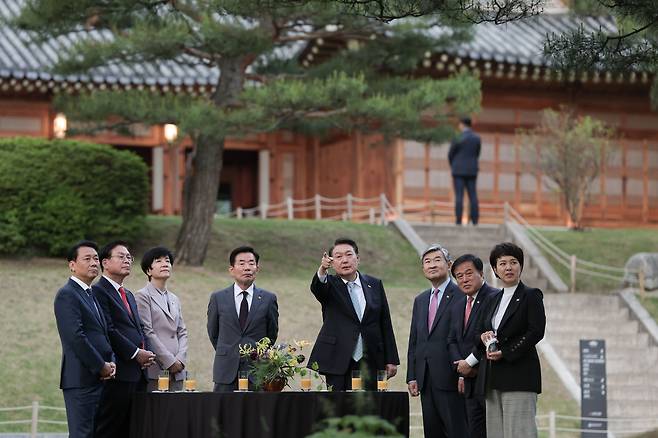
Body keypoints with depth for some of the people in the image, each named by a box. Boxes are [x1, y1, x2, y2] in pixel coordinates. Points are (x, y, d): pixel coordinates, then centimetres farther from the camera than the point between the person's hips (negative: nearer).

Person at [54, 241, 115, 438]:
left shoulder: (93, 294, 21)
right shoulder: (67, 295, -9)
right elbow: (76, 337, -17)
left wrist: (111, 363, 5)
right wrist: (101, 366, -13)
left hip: (100, 377, 9)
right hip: (81, 379, -9)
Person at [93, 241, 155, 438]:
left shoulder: (129, 295, 24)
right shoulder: (99, 291, -6)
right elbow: (108, 331, -14)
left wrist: (145, 354, 5)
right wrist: (136, 353, -13)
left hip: (137, 374, 9)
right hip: (117, 373, -9)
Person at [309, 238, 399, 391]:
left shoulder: (375, 285, 11)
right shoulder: (330, 284, 4)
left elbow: (385, 324, 11)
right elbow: (317, 287, -21)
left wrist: (391, 360, 7)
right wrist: (322, 270, -44)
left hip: (370, 363, 2)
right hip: (339, 363, -2)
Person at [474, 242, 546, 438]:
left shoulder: (531, 296, -1)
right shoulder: (494, 300, 19)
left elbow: (536, 331, -10)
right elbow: (479, 330, 22)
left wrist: (505, 353, -14)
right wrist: (483, 337, -3)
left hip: (519, 375, -7)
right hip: (493, 378, 7)